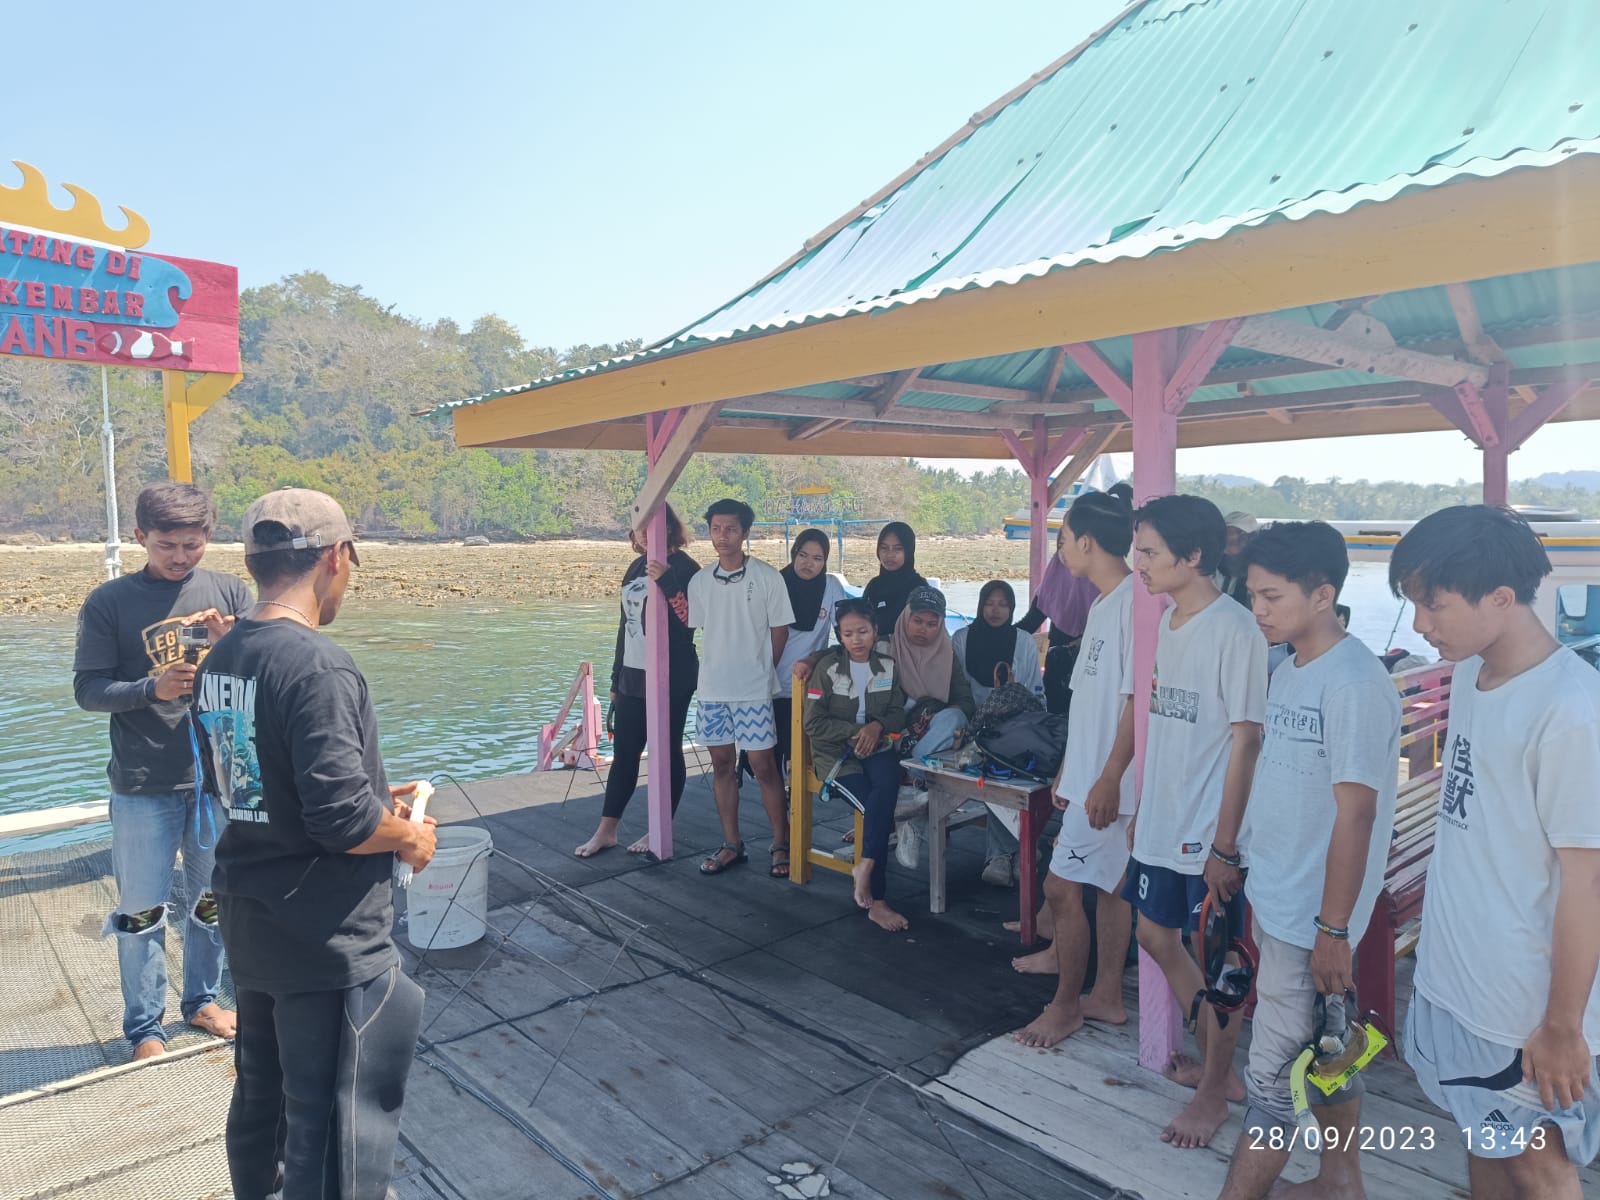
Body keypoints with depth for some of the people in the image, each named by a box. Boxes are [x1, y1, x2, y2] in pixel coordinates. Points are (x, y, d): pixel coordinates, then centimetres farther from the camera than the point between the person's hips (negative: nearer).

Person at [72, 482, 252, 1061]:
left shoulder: (229, 592, -2)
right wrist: (153, 689, -23)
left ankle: (202, 999, 37)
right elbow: (88, 689, -6)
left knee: (213, 900, 17)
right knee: (142, 912, 9)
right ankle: (144, 1029, 26)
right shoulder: (109, 602, -6)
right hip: (144, 786, -2)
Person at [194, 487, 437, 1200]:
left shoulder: (219, 660, 3)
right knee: (336, 1128, 6)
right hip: (328, 939, -9)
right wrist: (411, 837, -8)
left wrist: (371, 800, 13)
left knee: (260, 1093, 27)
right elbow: (343, 821, -27)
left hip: (249, 920, 9)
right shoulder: (318, 667, -24)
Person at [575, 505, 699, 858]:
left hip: (670, 680, -7)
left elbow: (691, 618, -24)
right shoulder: (636, 568, 12)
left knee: (667, 753, 5)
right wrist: (616, 678, 19)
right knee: (623, 753, 10)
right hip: (633, 678, 7)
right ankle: (606, 831, 19)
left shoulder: (684, 568, -10)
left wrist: (665, 579, -32)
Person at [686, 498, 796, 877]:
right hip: (712, 689, 4)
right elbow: (690, 626, 16)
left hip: (754, 691, -4)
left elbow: (779, 632, -2)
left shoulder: (768, 578, -7)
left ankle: (781, 845, 13)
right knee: (722, 764, 11)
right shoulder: (700, 580, 4)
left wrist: (759, 672, 3)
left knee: (763, 766, -2)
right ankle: (732, 845, 23)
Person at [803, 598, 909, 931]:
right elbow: (813, 724, -7)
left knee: (887, 787, -33)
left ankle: (865, 866, -21)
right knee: (880, 808, -25)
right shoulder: (828, 667, -4)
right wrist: (855, 731, -14)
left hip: (876, 747, 3)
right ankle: (876, 901, -17)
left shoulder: (887, 666, 7)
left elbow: (899, 714, 9)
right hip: (835, 753, -3)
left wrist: (878, 726, -13)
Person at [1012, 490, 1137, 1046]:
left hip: (1107, 782, -9)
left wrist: (1109, 778, -23)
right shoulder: (1102, 605, 12)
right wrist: (1068, 770, 19)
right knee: (1108, 884, 17)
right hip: (1089, 774, 9)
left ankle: (1066, 1005, 14)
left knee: (1062, 886, -3)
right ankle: (1107, 996, 29)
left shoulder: (1134, 602, -19)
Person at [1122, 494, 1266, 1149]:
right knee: (1156, 934, 18)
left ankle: (1214, 1088, 27)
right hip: (1163, 823, 9)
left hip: (1209, 830, -9)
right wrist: (1144, 806, 16)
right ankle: (1215, 1062, 37)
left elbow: (1246, 739, -18)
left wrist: (1225, 844, -17)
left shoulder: (1234, 629, -18)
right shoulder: (1169, 622, 6)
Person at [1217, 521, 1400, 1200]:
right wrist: (1241, 861, 16)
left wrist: (1333, 929, -18)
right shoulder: (1288, 673, 7)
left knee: (1275, 1075, 3)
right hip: (1276, 901, 8)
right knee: (1323, 1051, 21)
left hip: (1311, 916, -8)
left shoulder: (1354, 683, -20)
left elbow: (1356, 813, -20)